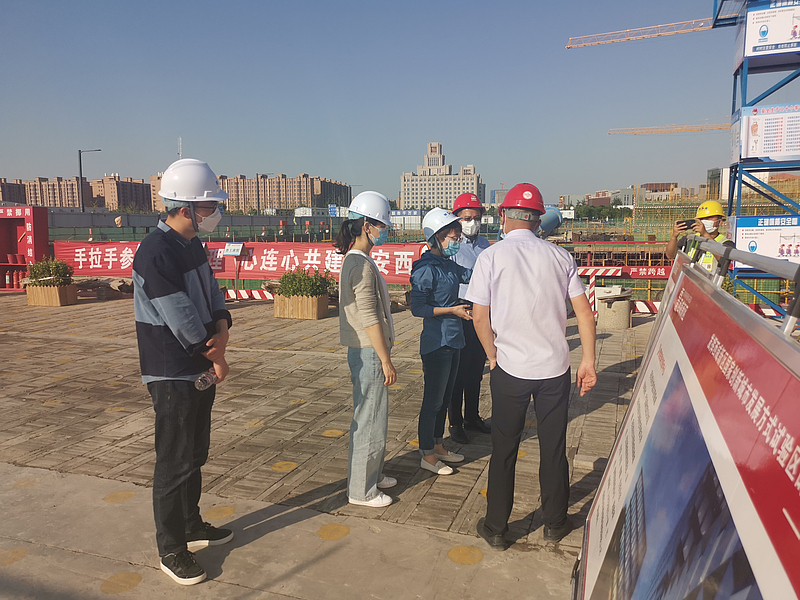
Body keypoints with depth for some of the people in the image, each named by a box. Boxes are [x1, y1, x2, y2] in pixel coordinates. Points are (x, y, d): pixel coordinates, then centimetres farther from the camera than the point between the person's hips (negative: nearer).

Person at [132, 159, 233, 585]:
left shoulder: (193, 246, 8)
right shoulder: (156, 253, -22)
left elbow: (212, 294, 9)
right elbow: (182, 321, -23)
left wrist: (222, 327, -13)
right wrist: (216, 358, -10)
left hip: (199, 370, 9)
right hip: (173, 377, -9)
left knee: (195, 454, 20)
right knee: (175, 462, 3)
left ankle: (191, 526, 38)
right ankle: (171, 550, 20)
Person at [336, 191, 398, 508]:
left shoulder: (355, 259, 13)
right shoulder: (362, 265, -19)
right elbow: (370, 319, -21)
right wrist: (386, 361, -17)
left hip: (367, 351, 10)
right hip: (369, 353, -10)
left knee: (373, 417, 20)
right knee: (369, 421, 2)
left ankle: (373, 474, 35)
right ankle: (361, 490, 16)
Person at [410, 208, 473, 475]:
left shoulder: (448, 264, 8)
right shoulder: (427, 269, -17)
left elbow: (470, 275, 23)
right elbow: (417, 307, -19)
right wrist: (451, 310, -20)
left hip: (452, 340, 9)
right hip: (436, 343, -9)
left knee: (445, 397, 18)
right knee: (433, 399, 3)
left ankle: (437, 446, 33)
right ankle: (427, 455, 18)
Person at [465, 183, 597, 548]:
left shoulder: (491, 257, -6)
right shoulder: (559, 256, 1)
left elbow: (480, 317, -8)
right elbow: (584, 311, 0)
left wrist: (493, 357, 5)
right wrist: (588, 361, 6)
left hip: (510, 368, -2)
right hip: (555, 368, 2)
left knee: (504, 449, 11)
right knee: (553, 448, 16)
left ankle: (495, 528, 24)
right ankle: (554, 523, 32)